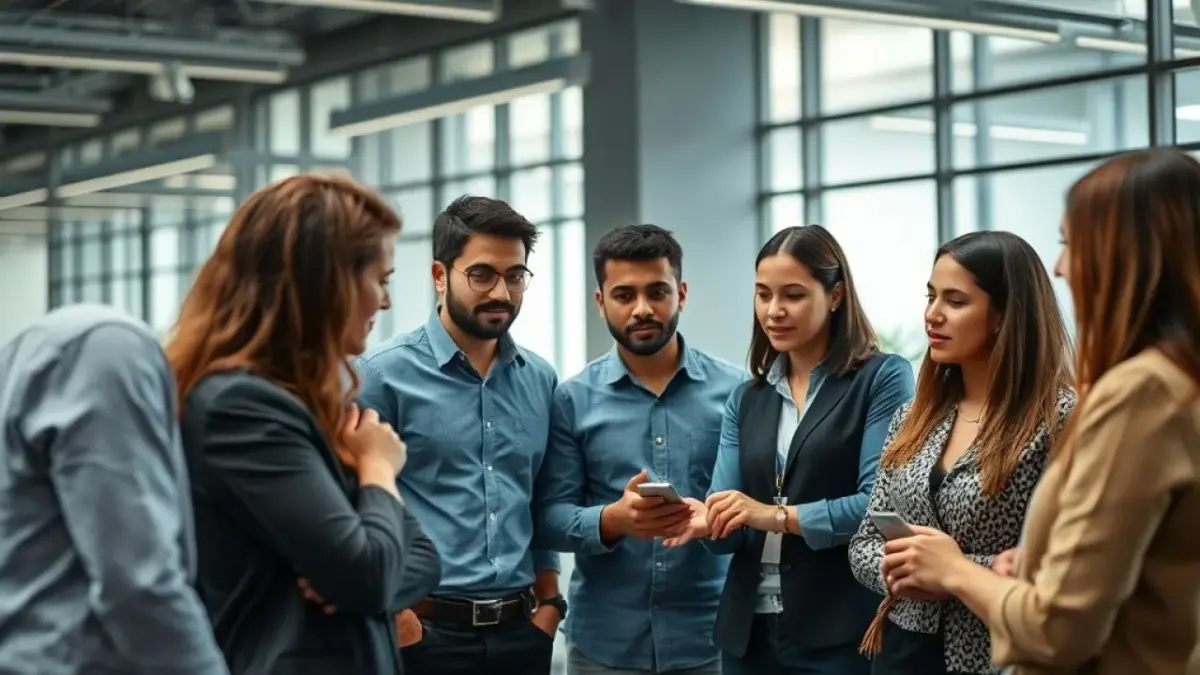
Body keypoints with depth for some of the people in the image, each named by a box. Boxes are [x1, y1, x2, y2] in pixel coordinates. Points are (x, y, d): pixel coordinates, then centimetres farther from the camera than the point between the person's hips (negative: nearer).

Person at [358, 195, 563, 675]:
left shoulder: (541, 380, 8)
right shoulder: (385, 373, -7)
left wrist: (548, 600, 9)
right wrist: (392, 615, -12)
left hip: (521, 631, 5)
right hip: (426, 631, -5)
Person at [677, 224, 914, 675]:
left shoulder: (883, 379, -3)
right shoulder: (746, 399, 13)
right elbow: (737, 527, 6)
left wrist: (777, 516, -20)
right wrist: (707, 519, -15)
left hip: (841, 630, -5)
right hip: (748, 628, 5)